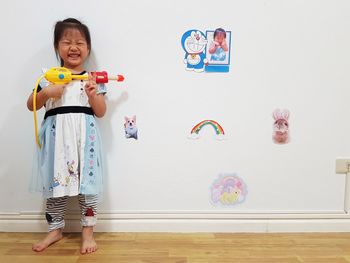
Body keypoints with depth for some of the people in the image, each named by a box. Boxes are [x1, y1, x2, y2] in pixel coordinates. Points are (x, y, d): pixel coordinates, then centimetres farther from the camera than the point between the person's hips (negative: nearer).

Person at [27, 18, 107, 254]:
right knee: (55, 183, 10)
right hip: (57, 136, 2)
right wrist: (46, 93, -7)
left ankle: (88, 231, 18)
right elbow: (31, 106, 10)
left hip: (84, 136, -1)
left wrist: (92, 95, -13)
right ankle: (55, 230, 29)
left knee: (87, 183, 2)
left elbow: (101, 112, 4)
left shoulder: (93, 78, 5)